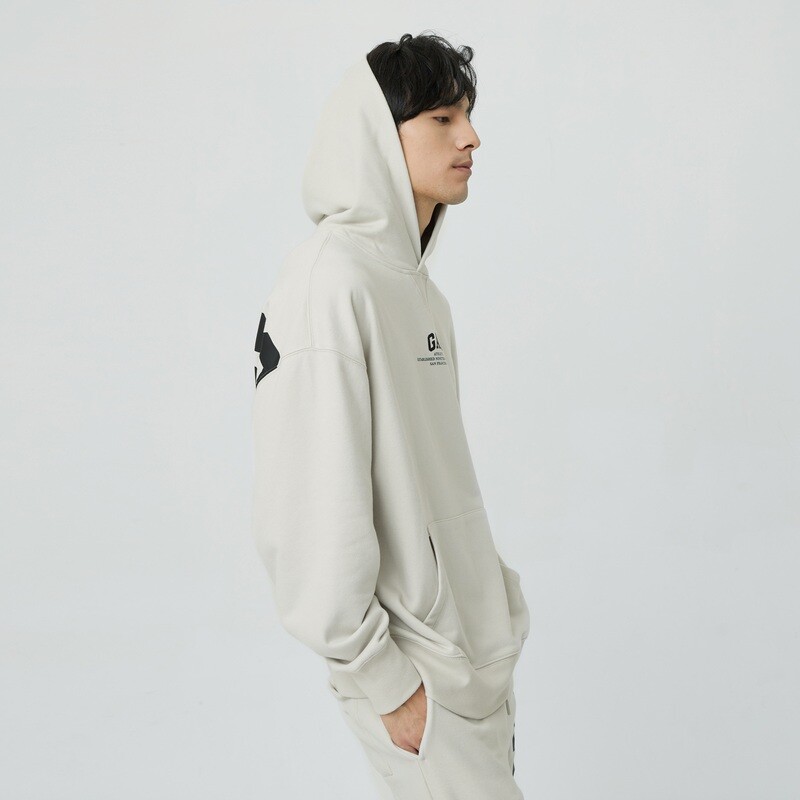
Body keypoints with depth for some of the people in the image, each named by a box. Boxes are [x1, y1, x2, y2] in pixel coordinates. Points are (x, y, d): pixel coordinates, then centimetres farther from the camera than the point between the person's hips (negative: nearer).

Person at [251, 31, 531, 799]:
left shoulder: (414, 280, 8)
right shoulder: (330, 282, -21)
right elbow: (312, 513, -24)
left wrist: (486, 583, 15)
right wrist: (385, 682, -18)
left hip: (474, 640, 9)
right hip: (414, 661, -8)